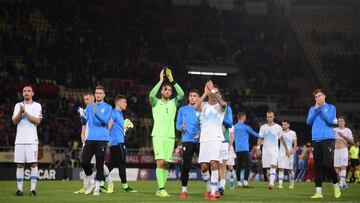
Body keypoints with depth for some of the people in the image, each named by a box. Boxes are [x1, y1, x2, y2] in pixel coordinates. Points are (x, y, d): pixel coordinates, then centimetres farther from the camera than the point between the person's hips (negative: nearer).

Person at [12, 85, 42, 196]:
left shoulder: (37, 106, 5)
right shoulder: (18, 105, 13)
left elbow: (37, 121, -7)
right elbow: (15, 121, 3)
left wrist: (25, 113, -13)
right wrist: (20, 112, -13)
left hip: (32, 140, -2)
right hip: (19, 140, 2)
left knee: (33, 164, -7)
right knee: (19, 165, 1)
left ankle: (33, 189, -3)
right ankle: (19, 189, 5)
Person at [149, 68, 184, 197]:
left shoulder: (173, 103, 14)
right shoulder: (156, 102, 7)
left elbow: (181, 94, -4)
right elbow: (151, 94, -15)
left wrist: (172, 81, -11)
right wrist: (161, 81, -17)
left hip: (170, 136, 4)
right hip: (158, 135, -4)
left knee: (166, 164, 3)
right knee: (160, 162, -14)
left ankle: (160, 189, 8)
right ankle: (161, 189, -17)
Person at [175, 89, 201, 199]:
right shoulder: (182, 110, 13)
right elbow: (177, 125, 12)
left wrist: (201, 133, -9)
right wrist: (181, 127, -10)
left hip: (199, 140, 0)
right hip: (187, 140, 0)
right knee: (186, 166, -5)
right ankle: (184, 190, 3)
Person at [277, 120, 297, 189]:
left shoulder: (293, 133, 1)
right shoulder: (281, 133, 10)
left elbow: (295, 144, -1)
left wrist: (292, 151, -14)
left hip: (289, 153, -2)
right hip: (281, 152, 2)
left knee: (290, 169, 4)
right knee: (281, 168, -8)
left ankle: (292, 183, 20)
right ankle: (280, 184, -11)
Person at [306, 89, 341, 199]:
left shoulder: (330, 107, 7)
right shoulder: (312, 109, 17)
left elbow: (330, 120, -8)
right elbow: (309, 122, 5)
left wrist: (322, 108, -6)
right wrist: (316, 109, -2)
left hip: (327, 139, -4)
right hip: (316, 140, 4)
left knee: (328, 164, -13)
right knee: (318, 167, 1)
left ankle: (336, 186, 8)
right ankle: (318, 191, 1)